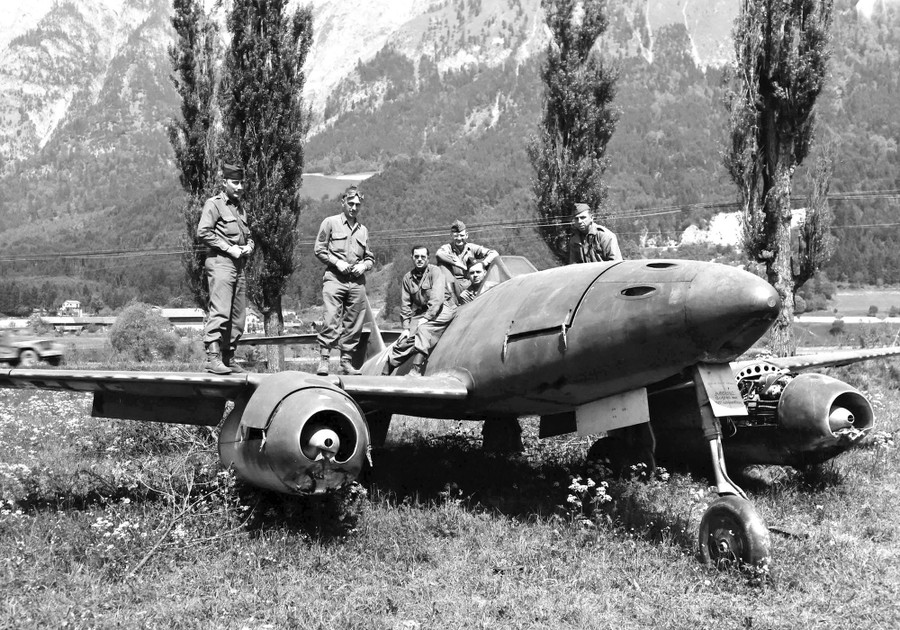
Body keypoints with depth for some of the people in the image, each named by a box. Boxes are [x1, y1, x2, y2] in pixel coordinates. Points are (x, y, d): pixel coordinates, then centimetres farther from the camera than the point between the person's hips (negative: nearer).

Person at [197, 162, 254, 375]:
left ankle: (228, 358, 13)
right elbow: (203, 232, -13)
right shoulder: (214, 204, -2)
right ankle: (212, 357, -21)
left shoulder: (240, 208, 23)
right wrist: (228, 248, -16)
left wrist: (249, 247, 7)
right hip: (220, 263, -8)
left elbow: (248, 236, 31)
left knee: (237, 316, 7)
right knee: (220, 311, -17)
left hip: (239, 266, 8)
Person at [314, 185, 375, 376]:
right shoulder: (330, 223, 7)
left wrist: (364, 265, 2)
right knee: (331, 320, -16)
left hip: (357, 281, 5)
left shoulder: (363, 230, 20)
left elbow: (370, 257, 24)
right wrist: (337, 262, -9)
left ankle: (347, 362, 9)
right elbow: (319, 250, 2)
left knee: (354, 324, 2)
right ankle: (323, 360, -14)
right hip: (335, 279, -4)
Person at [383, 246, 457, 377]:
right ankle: (385, 373, -1)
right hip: (421, 311, 5)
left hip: (442, 309, -5)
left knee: (423, 329, -32)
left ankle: (416, 371, -36)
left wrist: (426, 318, -22)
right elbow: (405, 305, 9)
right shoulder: (408, 278, 8)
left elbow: (437, 298, -18)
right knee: (405, 341, -10)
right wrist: (406, 328, 1)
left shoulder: (435, 271, -8)